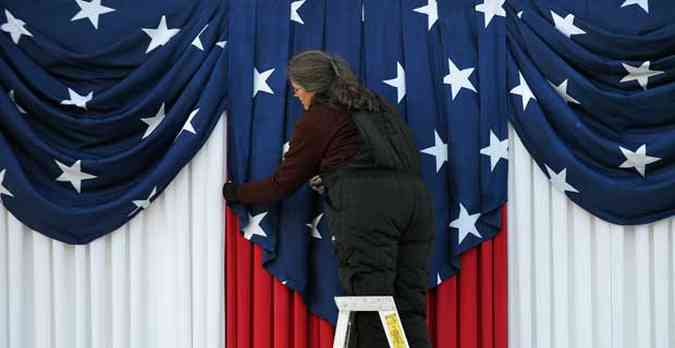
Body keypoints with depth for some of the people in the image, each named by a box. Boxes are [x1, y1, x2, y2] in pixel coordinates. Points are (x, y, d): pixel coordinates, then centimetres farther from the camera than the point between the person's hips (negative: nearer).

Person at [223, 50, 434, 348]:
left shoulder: (317, 118, 11)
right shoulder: (375, 104, 29)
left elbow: (282, 185, 15)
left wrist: (234, 192, 31)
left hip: (366, 207, -6)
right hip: (415, 197, 6)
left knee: (370, 311, -6)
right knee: (411, 310, 4)